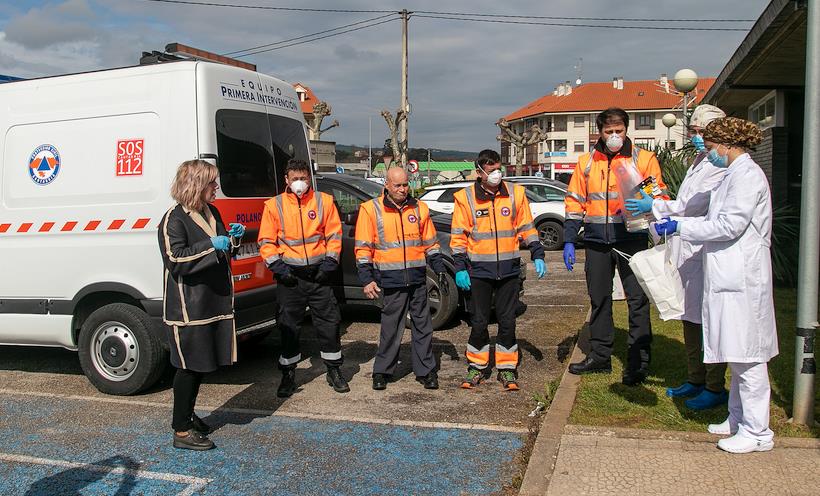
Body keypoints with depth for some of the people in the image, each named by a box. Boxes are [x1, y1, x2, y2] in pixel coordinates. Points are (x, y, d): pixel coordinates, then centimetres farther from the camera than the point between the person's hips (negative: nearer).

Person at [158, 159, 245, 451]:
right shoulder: (174, 220, -14)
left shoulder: (211, 212, 13)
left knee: (200, 364, 18)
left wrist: (232, 238, 5)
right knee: (189, 366, -2)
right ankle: (181, 432, 9)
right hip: (188, 308, -8)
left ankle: (186, 415, 34)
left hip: (214, 303, 9)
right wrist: (211, 245, -26)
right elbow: (175, 260, -22)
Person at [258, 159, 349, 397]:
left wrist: (330, 261, -4)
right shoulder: (274, 205, 1)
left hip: (318, 273, 1)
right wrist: (277, 265, -7)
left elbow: (334, 234, 5)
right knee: (288, 325, 4)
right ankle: (288, 374, 17)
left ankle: (334, 370, 21)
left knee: (329, 322, 6)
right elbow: (266, 241, 4)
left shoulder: (324, 201, 2)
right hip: (289, 274, 0)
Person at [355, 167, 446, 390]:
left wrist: (439, 270, 11)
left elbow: (430, 243, 16)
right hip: (391, 280, -3)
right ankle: (382, 371, 16)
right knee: (391, 329, 2)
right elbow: (363, 248, -2)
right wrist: (367, 279, -8)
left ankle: (425, 370, 20)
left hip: (417, 279, 3)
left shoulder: (419, 208, 9)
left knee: (423, 326, 9)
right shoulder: (371, 209, -2)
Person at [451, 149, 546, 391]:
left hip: (509, 269, 1)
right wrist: (460, 268, -4)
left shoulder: (515, 193, 4)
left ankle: (507, 368, 18)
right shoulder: (465, 198, -1)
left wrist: (537, 255, 3)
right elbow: (458, 236, 1)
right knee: (479, 322, 5)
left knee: (507, 321, 6)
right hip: (479, 271, -1)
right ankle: (477, 366, 20)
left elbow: (527, 228, 10)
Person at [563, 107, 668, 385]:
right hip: (596, 241, 3)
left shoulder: (644, 159, 2)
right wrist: (569, 241, 6)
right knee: (598, 299, 11)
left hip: (631, 239, -3)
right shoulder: (586, 162, 10)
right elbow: (574, 203, 11)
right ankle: (599, 356, 24)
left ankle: (638, 362, 7)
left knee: (637, 300, -2)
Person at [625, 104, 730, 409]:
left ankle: (715, 388, 10)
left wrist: (654, 206, -19)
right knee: (690, 318, 16)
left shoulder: (722, 167, -14)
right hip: (686, 250, 10)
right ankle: (695, 380, 29)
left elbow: (696, 204, -21)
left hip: (705, 252, -10)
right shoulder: (698, 162, 18)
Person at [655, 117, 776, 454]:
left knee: (746, 356, -4)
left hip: (742, 279, -10)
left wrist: (681, 227, -13)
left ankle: (757, 432, 4)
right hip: (729, 277, 10)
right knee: (739, 355, 15)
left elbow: (730, 225, -19)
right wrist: (676, 224, 13)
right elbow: (720, 222, 19)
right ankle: (738, 419, 25)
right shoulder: (735, 174, 18)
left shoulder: (747, 174, -12)